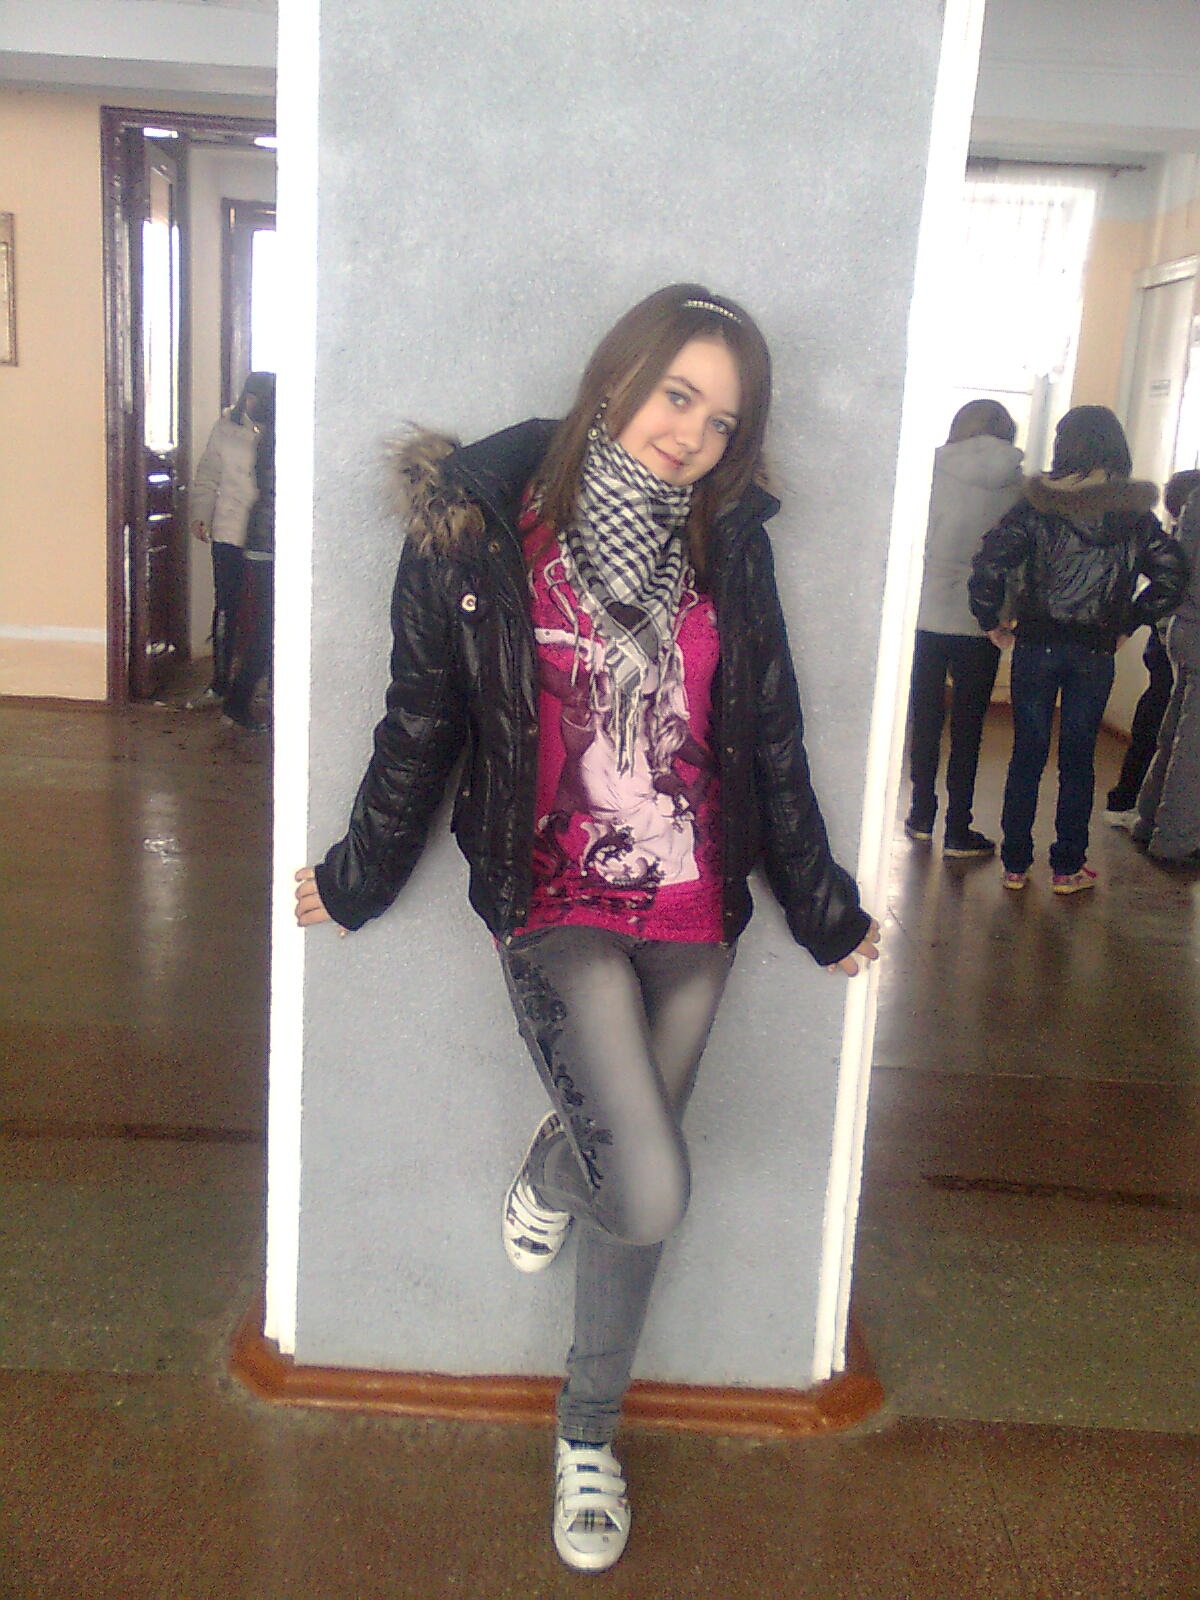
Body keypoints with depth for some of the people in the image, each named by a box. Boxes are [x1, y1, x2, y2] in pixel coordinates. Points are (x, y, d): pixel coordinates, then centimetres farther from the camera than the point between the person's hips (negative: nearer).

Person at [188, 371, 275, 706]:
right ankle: (220, 683, 18)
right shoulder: (226, 426, 5)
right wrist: (200, 515, 1)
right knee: (226, 610, 7)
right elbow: (207, 476, 10)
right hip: (230, 535, 2)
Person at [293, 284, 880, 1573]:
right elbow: (421, 725, 2)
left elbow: (770, 742, 9)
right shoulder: (482, 528, -7)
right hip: (557, 909, -3)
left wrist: (822, 908, 15)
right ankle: (551, 1168, 23)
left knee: (633, 1201, 13)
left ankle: (588, 1437, 39)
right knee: (650, 1195, -15)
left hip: (691, 917, 4)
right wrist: (356, 879, 11)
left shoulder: (727, 545, 3)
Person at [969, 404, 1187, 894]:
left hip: (1036, 647, -1)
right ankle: (1067, 867, 18)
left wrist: (991, 622, -5)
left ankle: (1015, 864, 15)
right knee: (1078, 757, 11)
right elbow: (1172, 577, -1)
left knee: (1027, 753, 9)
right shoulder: (1136, 515, -1)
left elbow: (989, 564, -16)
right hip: (1095, 653, 1)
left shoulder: (1038, 506, -8)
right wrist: (1128, 623, 7)